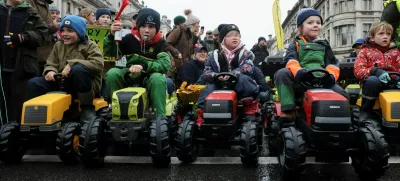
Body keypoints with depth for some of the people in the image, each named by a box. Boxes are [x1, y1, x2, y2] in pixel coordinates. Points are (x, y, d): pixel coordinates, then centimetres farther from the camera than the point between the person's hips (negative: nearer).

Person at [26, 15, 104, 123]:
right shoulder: (58, 46, 15)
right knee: (33, 83, -10)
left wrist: (72, 64, -26)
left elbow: (98, 64, -19)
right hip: (62, 84, 5)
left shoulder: (90, 46, -1)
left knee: (78, 69, -37)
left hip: (85, 85, -5)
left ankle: (87, 108, -25)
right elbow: (51, 64, 13)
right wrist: (50, 71, -14)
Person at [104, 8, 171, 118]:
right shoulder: (130, 39, -2)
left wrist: (144, 66, -36)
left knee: (158, 78, -36)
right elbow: (110, 53, 1)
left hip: (149, 77, -2)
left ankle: (160, 117, -32)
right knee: (112, 73, -26)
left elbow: (166, 64, -22)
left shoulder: (160, 43, -6)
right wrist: (112, 36, -19)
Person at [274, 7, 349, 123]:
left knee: (343, 96, -21)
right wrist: (298, 71, -31)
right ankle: (288, 110, -34)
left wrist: (331, 75, -13)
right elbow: (291, 60, -6)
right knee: (282, 73, -31)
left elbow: (332, 63, 12)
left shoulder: (324, 45, 25)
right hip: (300, 81, -2)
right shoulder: (296, 44, 14)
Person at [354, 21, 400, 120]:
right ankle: (365, 111, -20)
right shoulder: (365, 51, 9)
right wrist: (375, 71, -24)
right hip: (374, 82, -2)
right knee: (372, 80, -38)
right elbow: (358, 71, -5)